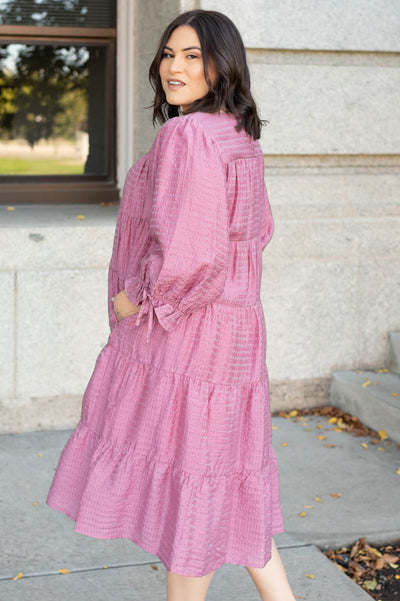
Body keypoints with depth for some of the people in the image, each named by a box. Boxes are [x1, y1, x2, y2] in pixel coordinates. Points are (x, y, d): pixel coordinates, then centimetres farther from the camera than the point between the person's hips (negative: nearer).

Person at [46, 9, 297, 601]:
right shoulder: (241, 138, 9)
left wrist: (138, 302, -12)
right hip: (234, 327, 10)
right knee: (219, 480, 19)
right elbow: (258, 230, 22)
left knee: (186, 478, 5)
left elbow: (191, 254, -28)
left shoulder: (187, 136, -20)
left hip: (182, 337, -10)